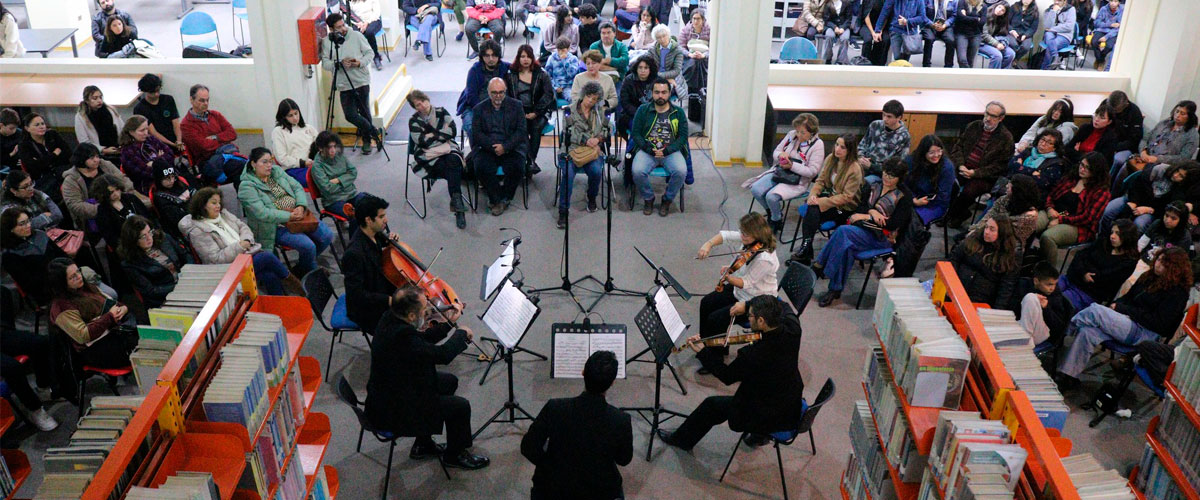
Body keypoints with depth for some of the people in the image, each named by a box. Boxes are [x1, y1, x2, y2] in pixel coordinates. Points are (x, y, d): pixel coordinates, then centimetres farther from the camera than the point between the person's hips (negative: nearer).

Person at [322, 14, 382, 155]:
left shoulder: (356, 36, -4)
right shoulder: (327, 42, -2)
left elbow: (370, 53, 3)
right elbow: (325, 63, -4)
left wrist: (361, 62, -15)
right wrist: (339, 64, -21)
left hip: (362, 81, -1)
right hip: (344, 85, 1)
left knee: (364, 112, 6)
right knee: (350, 115, -5)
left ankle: (367, 140, 27)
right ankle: (374, 132, 14)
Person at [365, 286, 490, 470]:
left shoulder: (390, 318, -6)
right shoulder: (401, 336, -35)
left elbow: (421, 339, 11)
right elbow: (444, 354, -33)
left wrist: (447, 325, 0)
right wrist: (461, 333, -15)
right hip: (392, 412, -10)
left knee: (449, 382, 21)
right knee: (461, 406, -3)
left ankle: (423, 445, 32)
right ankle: (454, 456, 24)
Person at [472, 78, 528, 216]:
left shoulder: (516, 105, 9)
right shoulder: (479, 109, 10)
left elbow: (521, 131, 0)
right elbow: (476, 134, 0)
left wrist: (505, 146, -14)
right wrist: (493, 146, -16)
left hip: (511, 147, 0)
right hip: (487, 148, 0)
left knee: (517, 167, -29)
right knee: (482, 167, -29)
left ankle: (504, 198, -3)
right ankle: (496, 199, -9)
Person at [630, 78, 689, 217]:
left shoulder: (678, 112, 8)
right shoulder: (643, 110, 8)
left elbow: (683, 136, 3)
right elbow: (635, 133, 3)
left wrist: (666, 151, -12)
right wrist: (650, 149, -12)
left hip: (671, 151, 0)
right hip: (647, 150, 0)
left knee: (681, 171, -30)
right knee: (638, 171, -31)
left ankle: (667, 199, -2)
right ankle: (648, 198, -1)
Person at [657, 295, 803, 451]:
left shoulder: (753, 356, -34)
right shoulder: (792, 327, -18)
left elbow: (727, 376, -13)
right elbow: (780, 306, 7)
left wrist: (702, 352, -3)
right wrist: (746, 305, -3)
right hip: (792, 405, 6)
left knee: (712, 404, 15)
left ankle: (682, 439, 38)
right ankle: (759, 434, 42)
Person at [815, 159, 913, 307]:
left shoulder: (904, 196, -1)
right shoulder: (875, 187, 18)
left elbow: (894, 224, -10)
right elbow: (861, 207, 14)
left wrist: (866, 217, -10)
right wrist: (871, 211, -9)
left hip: (881, 238, -5)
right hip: (863, 228, 5)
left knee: (843, 231, -31)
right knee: (846, 246, -32)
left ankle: (819, 266, -19)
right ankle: (835, 289, -29)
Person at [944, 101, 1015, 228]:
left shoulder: (1006, 137, -2)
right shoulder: (973, 126, 11)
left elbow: (1000, 165, -5)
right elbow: (958, 147, 13)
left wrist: (975, 173, -14)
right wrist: (960, 165, -6)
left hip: (984, 176, -4)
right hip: (964, 169, 4)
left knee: (969, 191, -32)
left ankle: (952, 215, -2)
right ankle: (962, 213, -2)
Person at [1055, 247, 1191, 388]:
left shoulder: (1177, 292, -8)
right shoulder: (1149, 277, 15)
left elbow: (1158, 323, -14)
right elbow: (1127, 297, 24)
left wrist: (1121, 308, -14)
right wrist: (1114, 305, -1)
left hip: (1145, 333, -7)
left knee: (1094, 309, -25)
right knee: (1087, 332, -20)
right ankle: (1068, 375, -22)